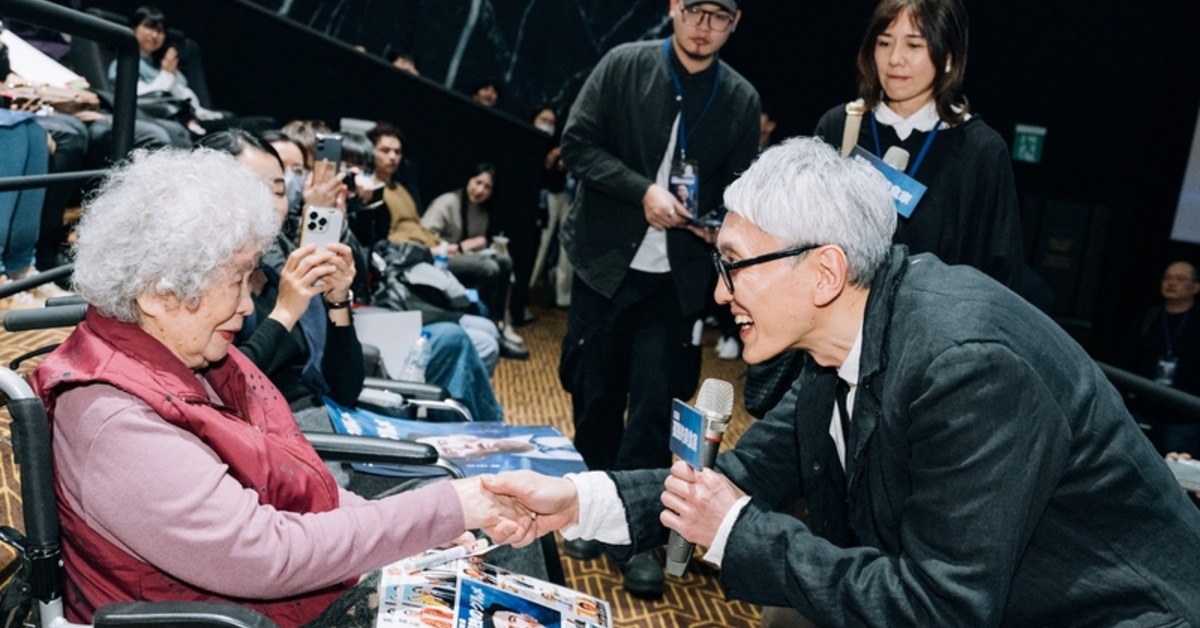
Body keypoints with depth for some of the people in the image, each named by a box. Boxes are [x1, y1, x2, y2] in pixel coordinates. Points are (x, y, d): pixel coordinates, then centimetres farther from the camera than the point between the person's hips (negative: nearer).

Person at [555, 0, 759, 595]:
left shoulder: (741, 99, 3)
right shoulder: (624, 65, -2)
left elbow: (739, 183, 10)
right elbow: (578, 142, -6)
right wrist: (642, 190, -18)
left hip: (677, 277, 0)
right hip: (605, 261, 0)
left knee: (654, 404, -2)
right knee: (594, 392, 10)